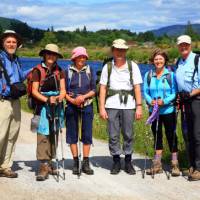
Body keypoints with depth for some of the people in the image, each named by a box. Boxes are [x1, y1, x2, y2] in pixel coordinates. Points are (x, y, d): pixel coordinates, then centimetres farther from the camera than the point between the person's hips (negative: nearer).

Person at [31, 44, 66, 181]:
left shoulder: (59, 71, 11)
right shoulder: (38, 70, -2)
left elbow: (63, 89, 7)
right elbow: (34, 91, -5)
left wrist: (60, 97, -14)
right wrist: (47, 99, -18)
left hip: (56, 106, 5)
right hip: (42, 105, -4)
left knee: (54, 134, 7)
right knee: (43, 134, -11)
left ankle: (50, 162, 17)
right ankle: (44, 166, -13)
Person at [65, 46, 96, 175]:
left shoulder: (90, 71, 6)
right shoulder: (68, 71, 3)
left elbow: (94, 90, 3)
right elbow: (64, 91, 1)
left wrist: (83, 96, -13)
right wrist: (72, 100, -15)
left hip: (87, 105, 1)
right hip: (72, 106, 0)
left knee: (87, 134, -1)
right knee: (73, 134, 3)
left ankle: (86, 163, 6)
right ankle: (76, 163, 12)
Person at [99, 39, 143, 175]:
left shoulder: (132, 66, 6)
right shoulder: (107, 67, 8)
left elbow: (137, 87, 3)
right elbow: (103, 88, 6)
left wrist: (139, 106, -4)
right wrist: (102, 108, -1)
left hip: (128, 105, 0)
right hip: (111, 105, 0)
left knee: (128, 135, 2)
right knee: (113, 135, 1)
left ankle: (128, 162, 14)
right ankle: (116, 161, 13)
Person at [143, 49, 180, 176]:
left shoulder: (171, 75, -4)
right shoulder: (148, 75, 5)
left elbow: (175, 92, -6)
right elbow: (145, 92, 4)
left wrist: (164, 101, -21)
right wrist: (150, 101, -16)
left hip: (168, 110, -3)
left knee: (171, 136, 2)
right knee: (156, 136, 11)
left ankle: (175, 164, 12)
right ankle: (157, 165, 20)